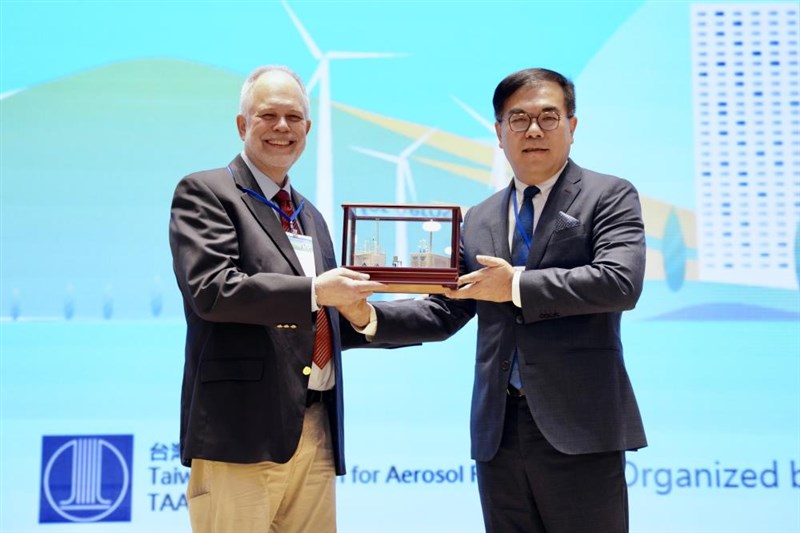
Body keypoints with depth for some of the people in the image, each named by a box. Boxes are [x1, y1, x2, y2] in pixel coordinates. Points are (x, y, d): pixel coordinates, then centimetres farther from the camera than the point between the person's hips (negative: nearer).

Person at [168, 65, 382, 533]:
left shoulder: (310, 216, 22)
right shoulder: (204, 193, 0)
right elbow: (210, 290, -15)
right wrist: (315, 292, -17)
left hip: (316, 430, 7)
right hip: (242, 430, -7)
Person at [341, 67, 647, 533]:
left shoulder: (610, 197, 1)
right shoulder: (479, 220, 16)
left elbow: (621, 283, -15)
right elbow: (445, 313, 14)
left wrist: (517, 286, -14)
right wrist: (368, 317, -2)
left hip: (578, 427, -5)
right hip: (498, 432, 5)